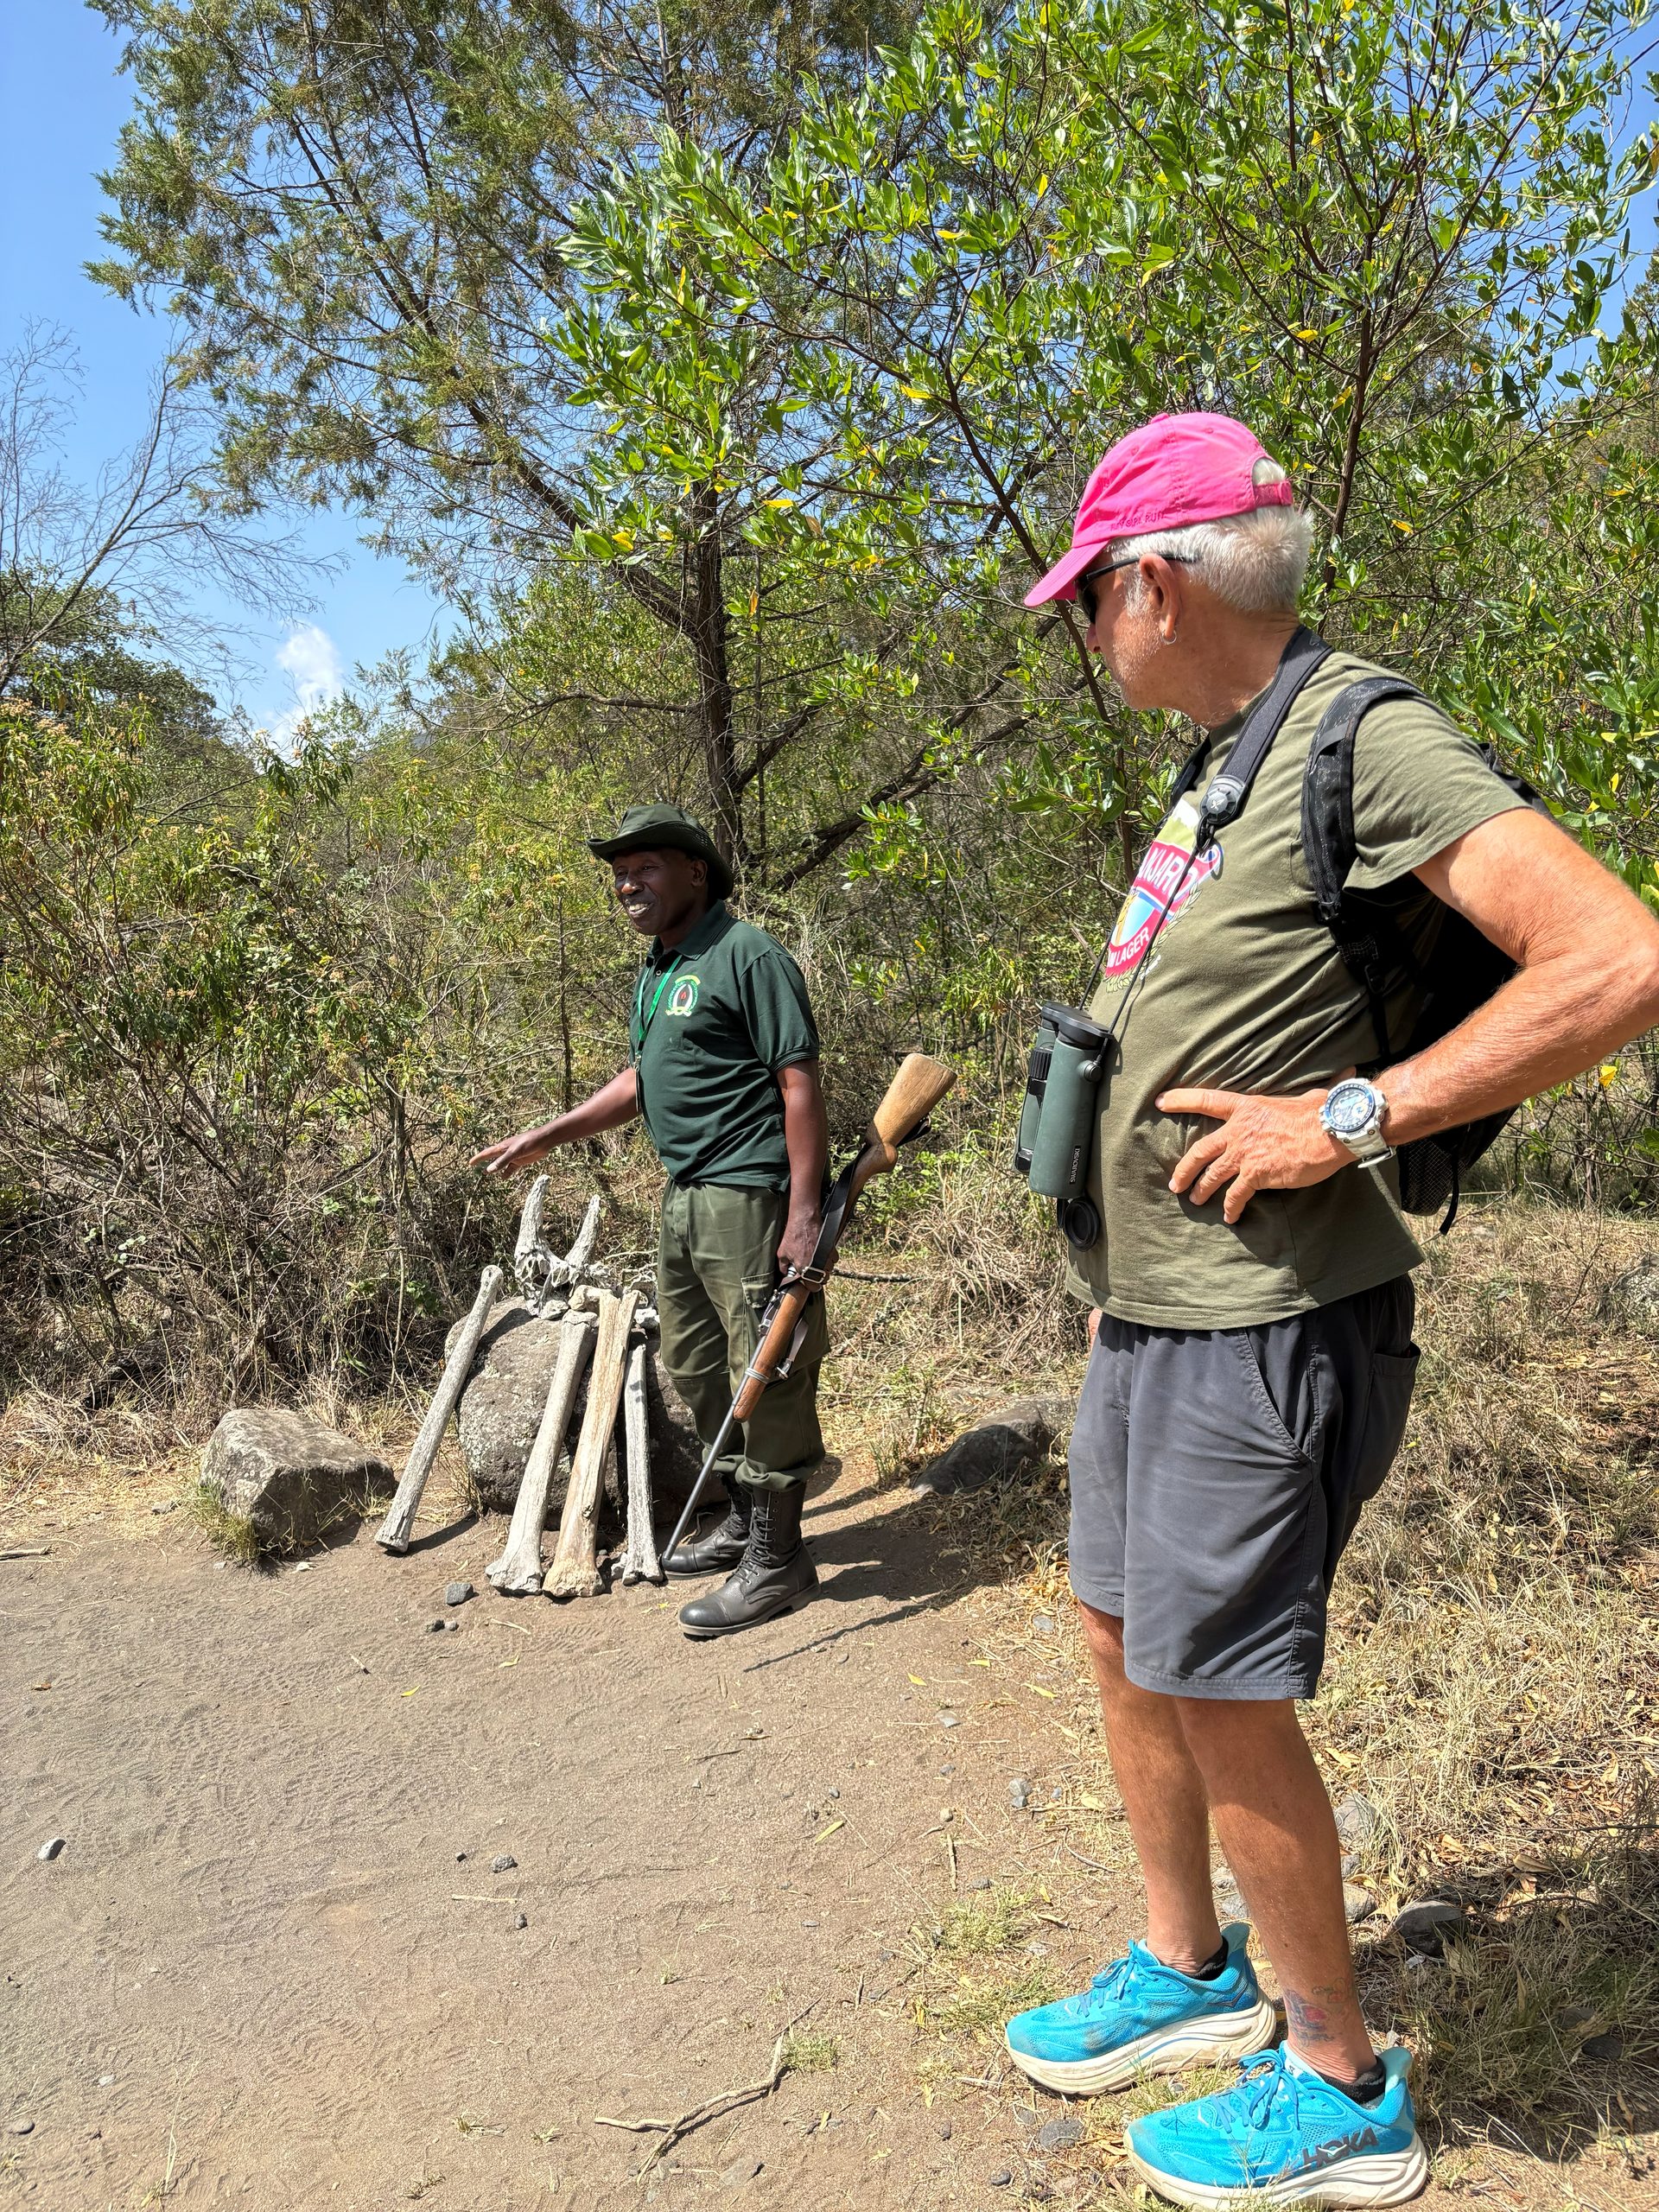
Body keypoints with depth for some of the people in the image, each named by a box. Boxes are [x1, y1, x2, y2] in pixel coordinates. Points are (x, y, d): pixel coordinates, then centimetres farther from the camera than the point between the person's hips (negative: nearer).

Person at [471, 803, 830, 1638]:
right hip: (684, 1196, 10)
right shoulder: (655, 971, 17)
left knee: (766, 1376, -3)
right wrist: (547, 1136, 23)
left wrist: (804, 1214, -22)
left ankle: (776, 1556, 9)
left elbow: (801, 1083, -17)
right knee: (696, 1367, 18)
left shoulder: (747, 956, -12)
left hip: (747, 1194, -10)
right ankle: (743, 1521, 33)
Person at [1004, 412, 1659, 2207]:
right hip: (1152, 1314, 9)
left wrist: (1350, 1119, -24)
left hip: (1265, 1327, -9)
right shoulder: (1219, 767, 12)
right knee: (1122, 1640, 18)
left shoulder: (1369, 743, -16)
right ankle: (1188, 1971, 39)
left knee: (1219, 1691, 0)